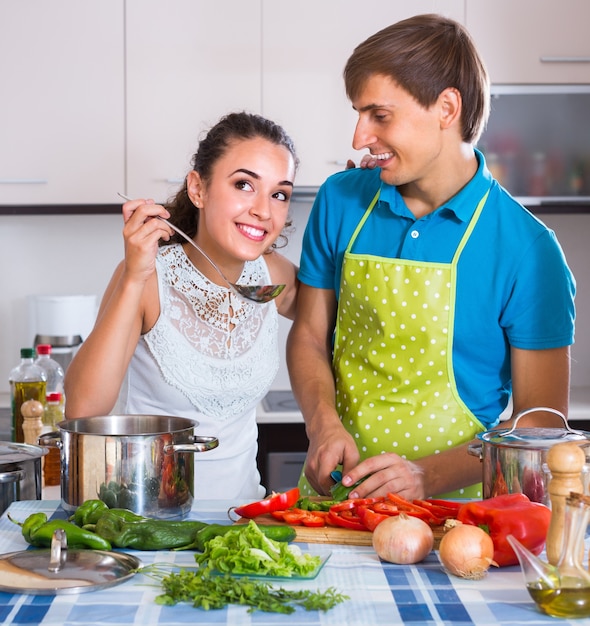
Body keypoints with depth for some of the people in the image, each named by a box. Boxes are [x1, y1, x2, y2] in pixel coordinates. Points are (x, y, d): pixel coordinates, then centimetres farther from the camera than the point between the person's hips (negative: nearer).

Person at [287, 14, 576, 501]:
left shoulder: (527, 249, -8)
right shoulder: (341, 200, 4)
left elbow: (540, 419, -5)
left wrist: (429, 475, -17)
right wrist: (324, 425, -7)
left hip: (451, 505, -3)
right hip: (335, 490, 3)